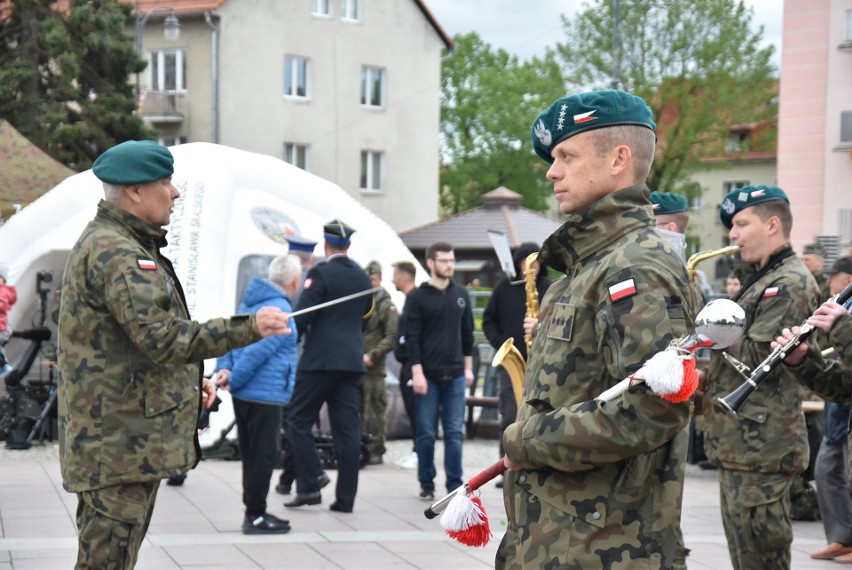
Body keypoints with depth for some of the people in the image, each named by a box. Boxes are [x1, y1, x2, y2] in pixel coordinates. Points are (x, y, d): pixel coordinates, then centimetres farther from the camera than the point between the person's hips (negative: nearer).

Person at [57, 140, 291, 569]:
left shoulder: (126, 246, 19)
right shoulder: (114, 252, -17)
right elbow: (159, 336, -26)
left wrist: (187, 382, 17)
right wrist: (247, 328, -23)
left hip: (117, 437, 11)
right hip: (120, 440, -11)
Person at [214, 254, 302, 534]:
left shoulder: (251, 301, 11)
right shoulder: (280, 310, -17)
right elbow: (258, 351, -22)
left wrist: (224, 367, 0)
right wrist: (233, 380, -13)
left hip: (243, 395, 9)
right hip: (265, 395, -9)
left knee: (252, 454, 16)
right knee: (263, 456, -1)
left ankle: (254, 511, 24)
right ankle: (255, 516, 4)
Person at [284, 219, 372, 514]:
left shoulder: (320, 273, -9)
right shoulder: (362, 277, 11)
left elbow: (302, 315, -14)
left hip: (320, 359, -6)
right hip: (352, 360, 6)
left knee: (299, 422, 3)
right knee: (347, 429, 5)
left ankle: (309, 487, -3)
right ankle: (345, 497, 4)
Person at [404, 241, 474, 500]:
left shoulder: (461, 295, 10)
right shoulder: (417, 297, -2)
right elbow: (412, 338, -6)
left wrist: (468, 367, 12)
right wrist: (417, 372, -12)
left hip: (455, 375, 3)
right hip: (427, 375, -3)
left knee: (454, 433, 1)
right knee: (426, 433, 2)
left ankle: (455, 485, 3)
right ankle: (426, 484, 12)